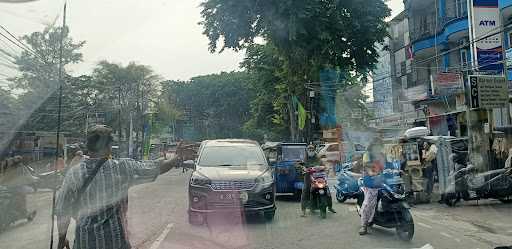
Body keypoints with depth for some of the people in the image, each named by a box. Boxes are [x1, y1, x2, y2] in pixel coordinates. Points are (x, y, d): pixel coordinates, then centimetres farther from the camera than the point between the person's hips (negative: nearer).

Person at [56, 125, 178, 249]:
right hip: (115, 239, -2)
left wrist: (62, 238, 16)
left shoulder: (73, 174, -8)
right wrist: (177, 157, 15)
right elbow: (159, 167, -4)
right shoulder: (122, 168, -13)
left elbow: (62, 210, 0)